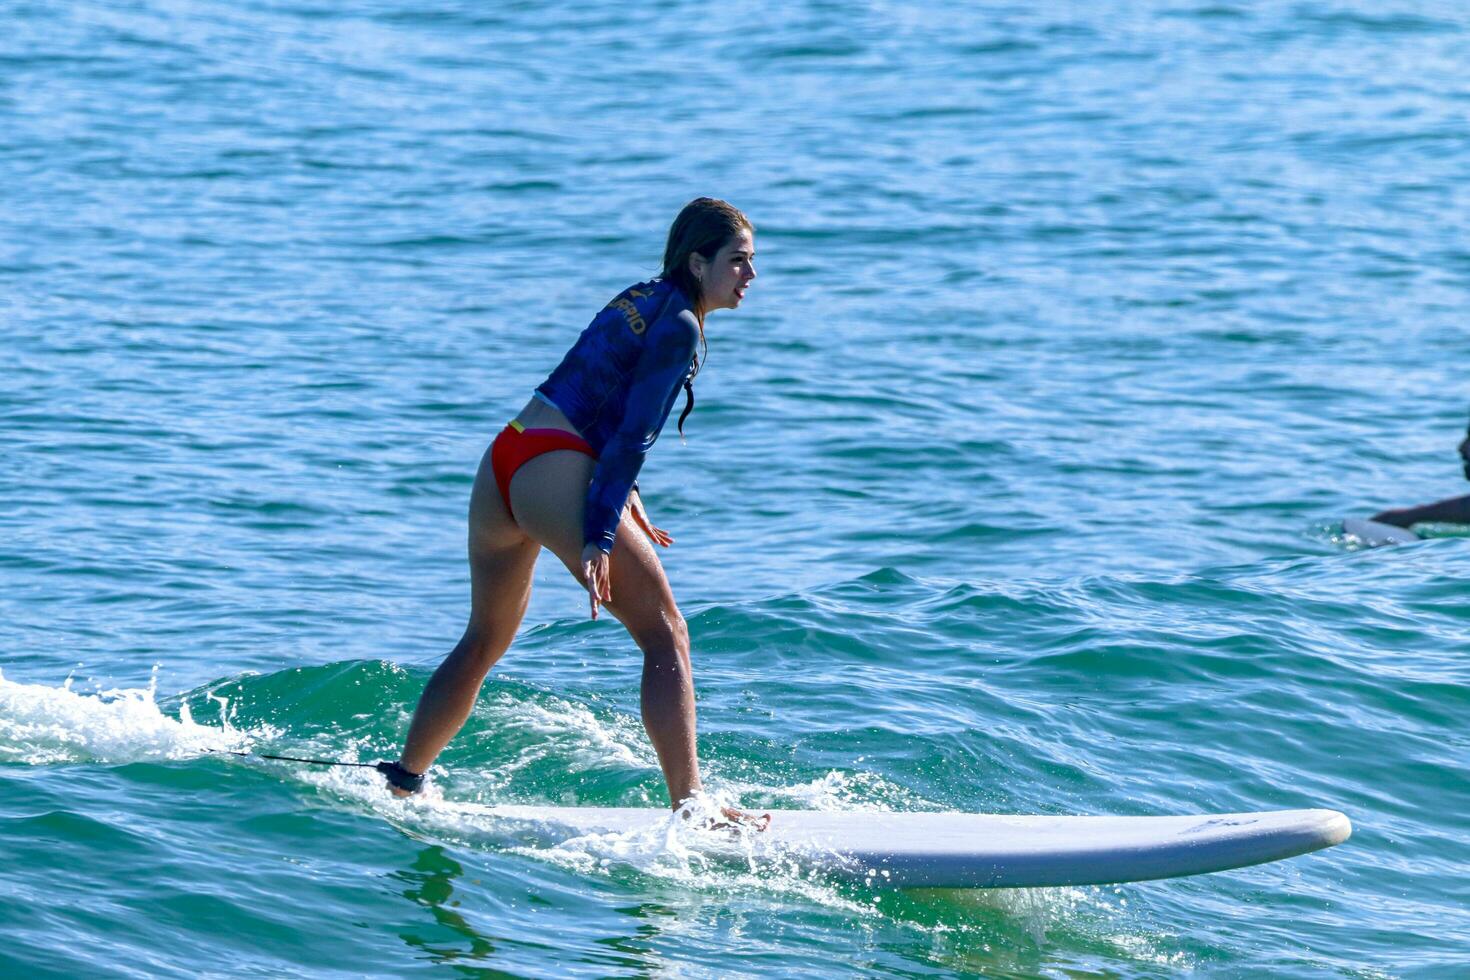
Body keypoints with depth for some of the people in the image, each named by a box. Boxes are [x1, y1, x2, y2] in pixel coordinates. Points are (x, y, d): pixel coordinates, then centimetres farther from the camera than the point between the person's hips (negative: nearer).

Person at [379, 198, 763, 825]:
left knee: (484, 641, 23)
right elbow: (632, 437, -14)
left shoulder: (639, 300, 21)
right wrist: (599, 538, -19)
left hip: (502, 461, 9)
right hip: (554, 474, -9)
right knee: (666, 636, -7)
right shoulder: (680, 327, -6)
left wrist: (626, 502, 25)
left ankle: (400, 781, 31)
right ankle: (689, 803, -16)